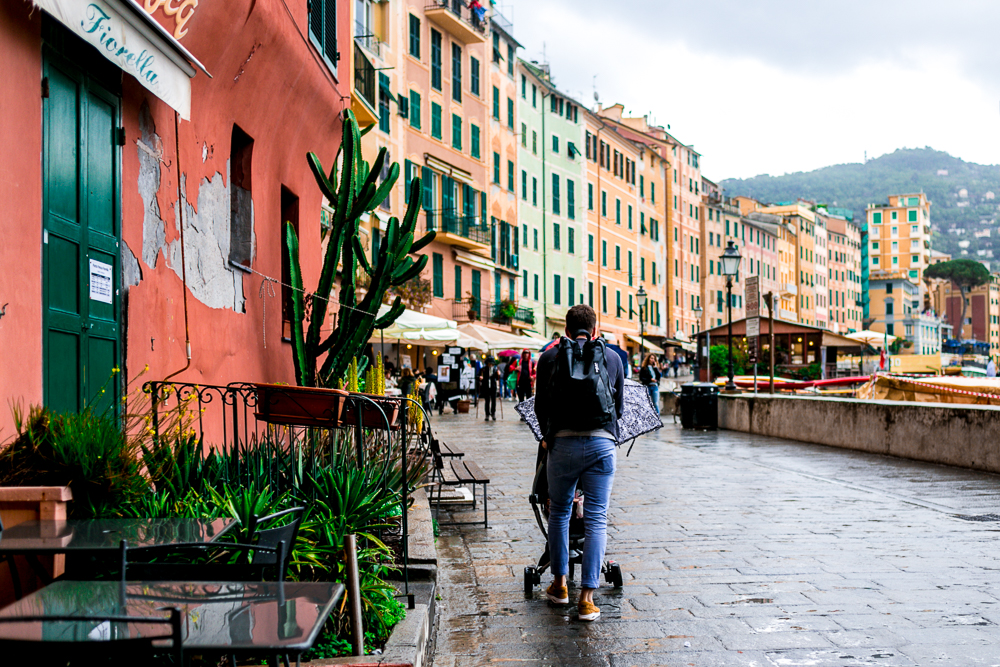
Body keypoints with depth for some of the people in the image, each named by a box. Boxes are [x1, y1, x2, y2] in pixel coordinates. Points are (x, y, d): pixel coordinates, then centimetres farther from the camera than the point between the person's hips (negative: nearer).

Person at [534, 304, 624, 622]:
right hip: (603, 443, 0)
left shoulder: (549, 357, 10)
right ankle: (587, 597, -1)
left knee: (559, 513, 17)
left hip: (563, 442, 0)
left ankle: (559, 584, 24)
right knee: (596, 519, 1)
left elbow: (540, 406, 14)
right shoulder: (613, 358, 13)